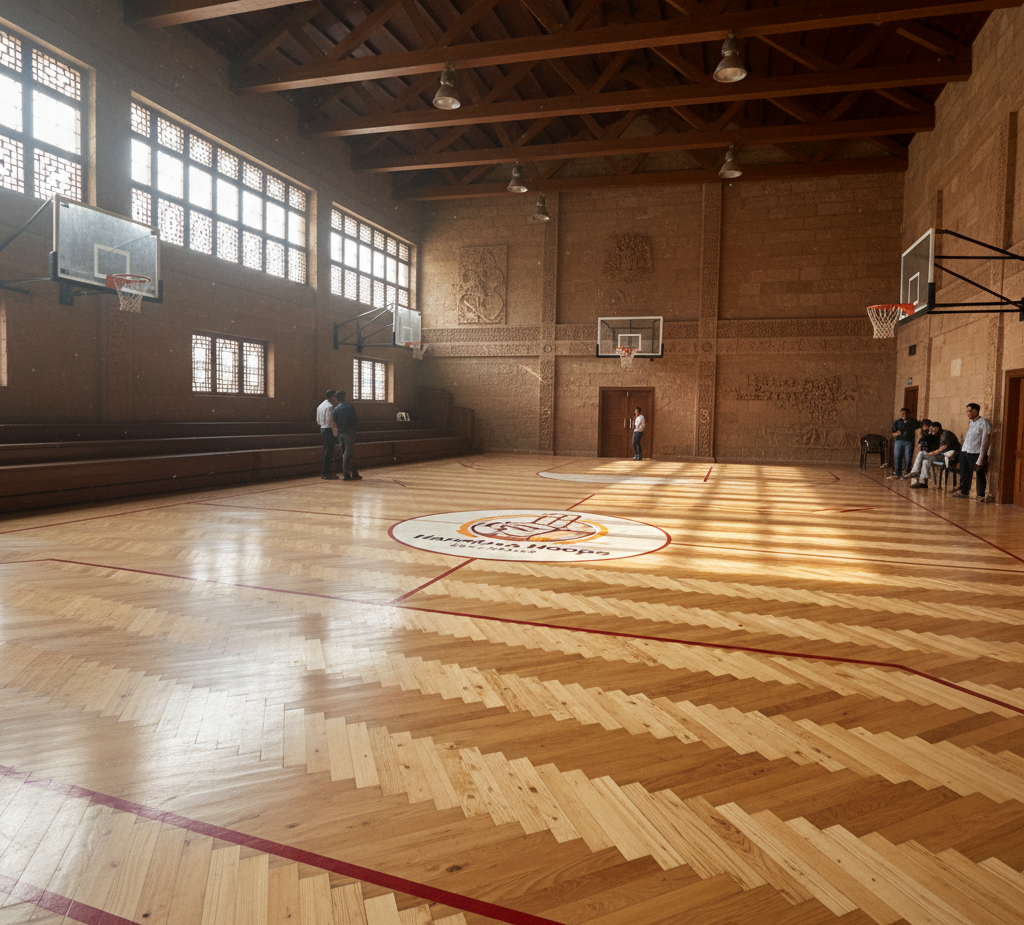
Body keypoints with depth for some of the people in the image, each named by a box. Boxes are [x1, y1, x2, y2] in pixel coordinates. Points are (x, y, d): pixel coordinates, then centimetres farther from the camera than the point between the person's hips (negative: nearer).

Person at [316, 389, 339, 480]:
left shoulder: (320, 405, 17)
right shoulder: (330, 406, -14)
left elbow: (318, 420, 19)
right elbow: (330, 421, -20)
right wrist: (335, 432, -18)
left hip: (322, 428, 10)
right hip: (329, 430, -10)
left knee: (325, 452, 14)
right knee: (329, 452, -7)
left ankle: (323, 472, 18)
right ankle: (326, 473, -5)